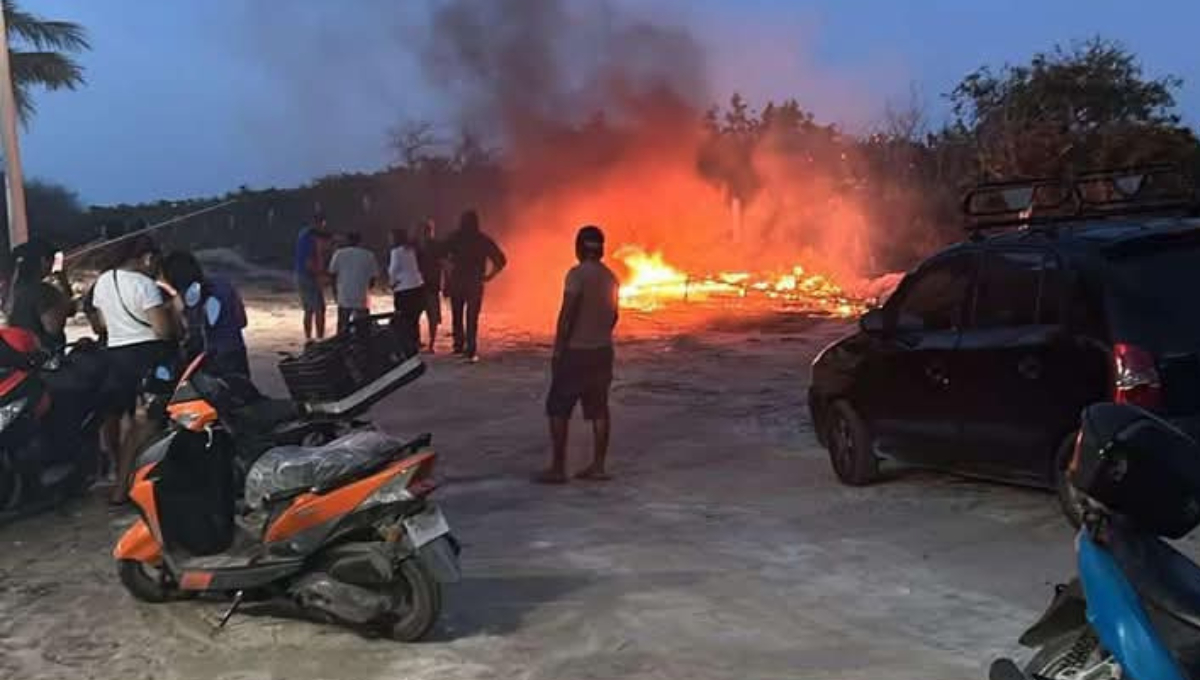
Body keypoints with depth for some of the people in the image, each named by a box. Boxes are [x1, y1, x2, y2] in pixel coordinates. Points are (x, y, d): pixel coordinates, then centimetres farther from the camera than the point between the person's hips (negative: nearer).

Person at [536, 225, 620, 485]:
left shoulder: (577, 274, -15)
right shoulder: (610, 277, 9)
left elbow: (567, 315, -18)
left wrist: (558, 351, -13)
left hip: (576, 351, -7)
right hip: (603, 351, 7)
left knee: (558, 409, 1)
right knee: (599, 409, 10)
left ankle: (558, 468, 1)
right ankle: (598, 466, 12)